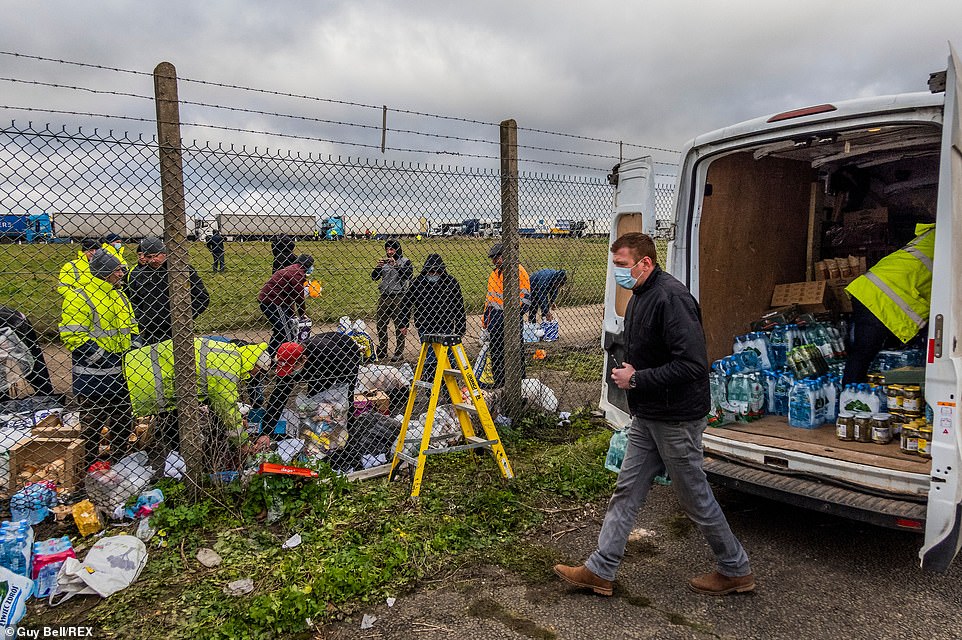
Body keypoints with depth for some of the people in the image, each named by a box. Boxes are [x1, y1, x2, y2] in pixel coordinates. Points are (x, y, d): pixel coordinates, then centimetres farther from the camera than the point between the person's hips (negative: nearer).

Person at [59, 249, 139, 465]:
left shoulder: (120, 296, 12)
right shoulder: (79, 297, -13)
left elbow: (132, 327, 22)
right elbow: (71, 334, -18)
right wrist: (96, 354, -21)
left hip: (121, 370, 8)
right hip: (93, 374, -8)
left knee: (123, 418, 17)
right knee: (92, 421, 3)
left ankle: (119, 458, 31)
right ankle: (90, 463, 16)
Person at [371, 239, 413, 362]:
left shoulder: (405, 262, 0)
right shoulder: (384, 261, 13)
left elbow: (409, 275, -16)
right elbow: (374, 277, 9)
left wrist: (396, 266, -20)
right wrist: (379, 267, -9)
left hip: (398, 297, -5)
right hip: (384, 296, 5)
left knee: (400, 326, -2)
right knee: (380, 324, 9)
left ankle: (399, 352, 5)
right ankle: (382, 351, 21)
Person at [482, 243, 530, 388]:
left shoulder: (517, 271, -9)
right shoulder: (494, 273, 17)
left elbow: (525, 297, -11)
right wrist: (485, 317, 20)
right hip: (494, 319, 8)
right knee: (495, 353, 12)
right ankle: (498, 384, 23)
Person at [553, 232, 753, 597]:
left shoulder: (670, 298, -22)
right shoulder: (639, 297, 11)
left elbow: (693, 364, -28)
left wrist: (636, 379, -22)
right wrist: (628, 371, 9)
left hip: (677, 419, -9)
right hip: (647, 417, 10)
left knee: (695, 497, 6)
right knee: (627, 491, 11)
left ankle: (736, 570, 28)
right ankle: (599, 571, 20)